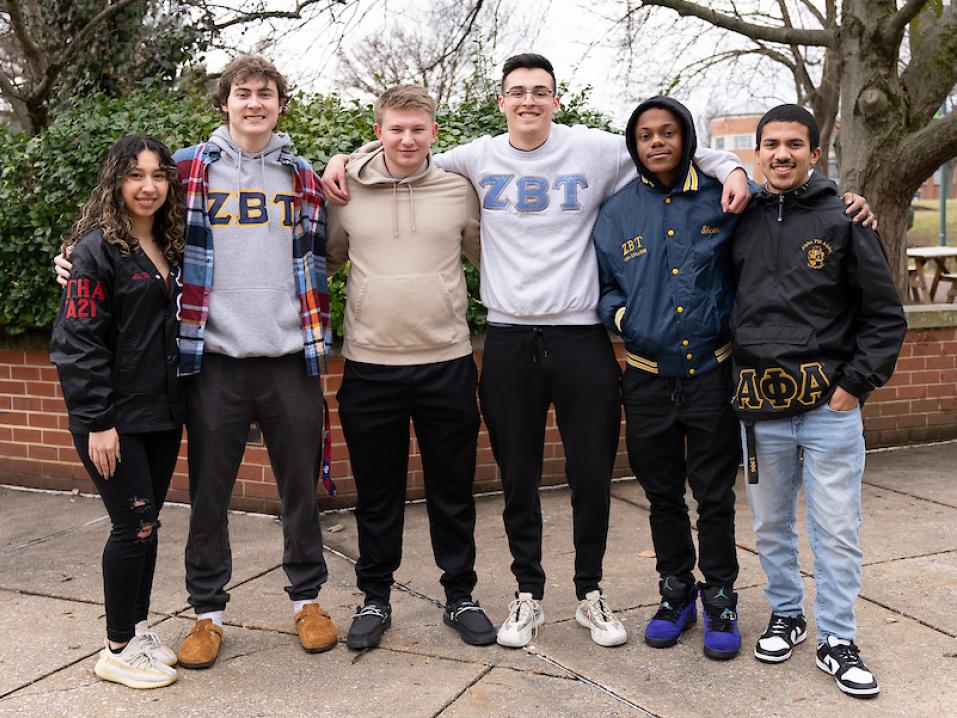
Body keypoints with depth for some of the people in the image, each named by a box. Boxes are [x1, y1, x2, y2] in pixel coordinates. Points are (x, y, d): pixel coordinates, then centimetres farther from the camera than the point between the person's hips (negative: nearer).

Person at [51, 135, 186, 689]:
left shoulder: (171, 249, 11)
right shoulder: (96, 249, -11)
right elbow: (78, 343, -14)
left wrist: (181, 401, 11)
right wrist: (97, 422, -17)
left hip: (163, 414, 7)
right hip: (115, 420, -7)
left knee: (145, 525, 13)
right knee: (135, 525, -2)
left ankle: (139, 630, 27)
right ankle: (119, 650, 13)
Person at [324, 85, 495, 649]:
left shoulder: (460, 189, 2)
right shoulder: (346, 190, 2)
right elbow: (326, 260, 16)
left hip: (447, 362, 0)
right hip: (370, 364, 0)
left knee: (453, 490, 11)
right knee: (377, 493, 12)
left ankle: (461, 596, 27)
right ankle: (375, 597, 28)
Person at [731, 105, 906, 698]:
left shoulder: (843, 220, -2)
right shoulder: (742, 223, 6)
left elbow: (887, 315, 0)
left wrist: (857, 383, -7)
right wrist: (733, 376, 6)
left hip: (830, 405, -3)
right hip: (758, 407, 3)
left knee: (837, 530, 3)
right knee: (771, 526, 14)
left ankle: (838, 639, 17)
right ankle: (787, 614, 32)